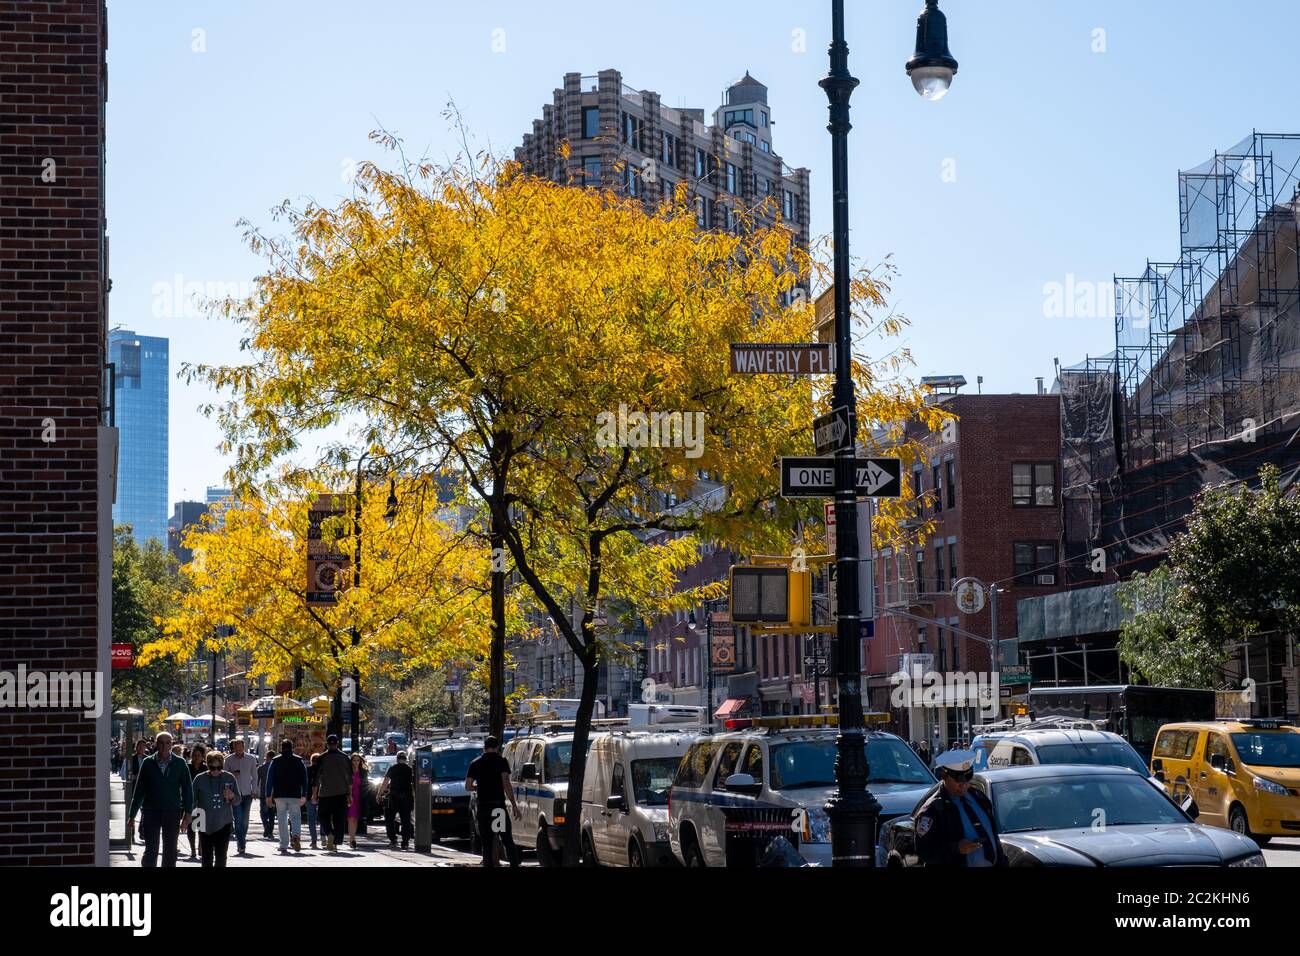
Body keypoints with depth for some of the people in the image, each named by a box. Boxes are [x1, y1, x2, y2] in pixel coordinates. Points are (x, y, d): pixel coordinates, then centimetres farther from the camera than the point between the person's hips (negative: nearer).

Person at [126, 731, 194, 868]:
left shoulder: (180, 763, 3)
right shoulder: (148, 763, 3)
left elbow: (188, 789, 3)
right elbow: (139, 790, 6)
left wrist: (187, 814, -5)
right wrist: (132, 815, 5)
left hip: (172, 812, 1)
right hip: (151, 812, -1)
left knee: (170, 852, 8)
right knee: (151, 850, -7)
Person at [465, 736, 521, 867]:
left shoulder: (475, 763, 7)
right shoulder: (501, 761, -2)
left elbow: (468, 786, 5)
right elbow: (506, 784, -11)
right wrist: (514, 805, -9)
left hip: (483, 806, 2)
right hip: (499, 805, -2)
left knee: (486, 843, 6)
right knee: (508, 841, 4)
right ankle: (514, 864, -4)